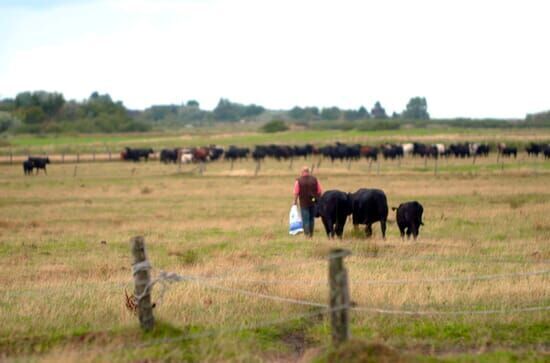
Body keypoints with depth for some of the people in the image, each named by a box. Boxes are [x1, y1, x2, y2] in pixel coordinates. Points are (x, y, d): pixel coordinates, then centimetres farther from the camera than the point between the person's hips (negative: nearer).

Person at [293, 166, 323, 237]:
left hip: (304, 203, -3)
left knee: (305, 220, 0)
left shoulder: (299, 181, -7)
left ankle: (307, 234, -6)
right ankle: (311, 234, 25)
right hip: (313, 202, 3)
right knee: (312, 218, 17)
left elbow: (296, 193, -10)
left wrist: (295, 202, -1)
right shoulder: (314, 179, 2)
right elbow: (320, 191, 3)